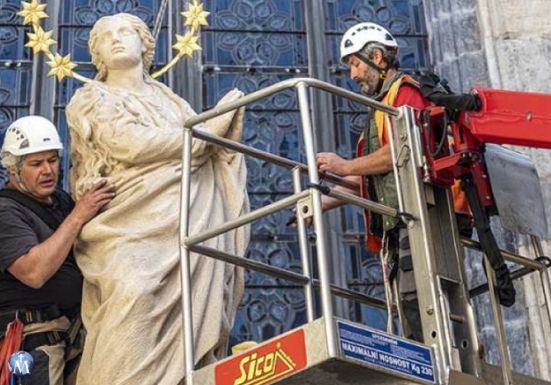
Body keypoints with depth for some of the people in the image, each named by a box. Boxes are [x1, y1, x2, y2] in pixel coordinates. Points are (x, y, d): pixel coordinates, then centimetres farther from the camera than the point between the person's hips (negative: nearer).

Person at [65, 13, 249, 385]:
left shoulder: (167, 97, 26)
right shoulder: (91, 99, 11)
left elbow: (206, 148, 21)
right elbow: (129, 144, -6)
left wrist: (227, 118, 1)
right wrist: (206, 131, -2)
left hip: (187, 223, 5)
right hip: (131, 224, -5)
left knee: (195, 306, -10)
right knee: (134, 293, -30)